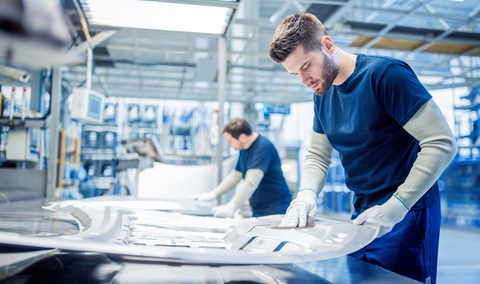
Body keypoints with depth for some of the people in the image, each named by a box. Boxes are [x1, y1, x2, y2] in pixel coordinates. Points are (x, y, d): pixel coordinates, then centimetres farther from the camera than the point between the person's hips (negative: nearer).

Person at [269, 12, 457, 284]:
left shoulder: (385, 73, -17)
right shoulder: (322, 95, 6)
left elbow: (442, 143, -19)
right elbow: (317, 155, 12)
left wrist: (395, 207, -23)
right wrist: (307, 194, -9)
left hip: (406, 213, -7)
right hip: (362, 214, 7)